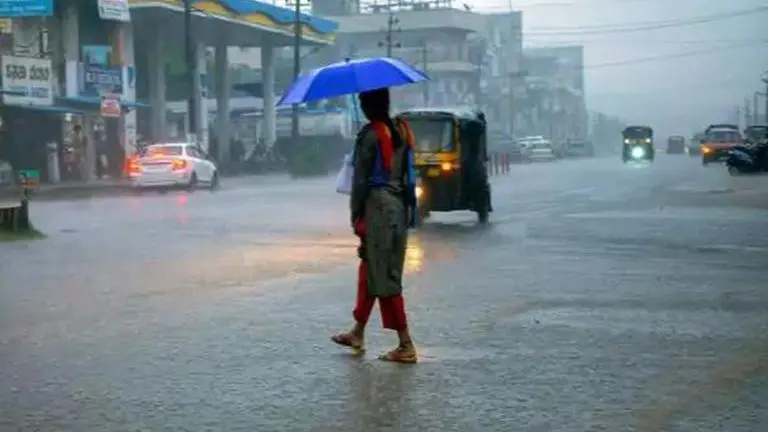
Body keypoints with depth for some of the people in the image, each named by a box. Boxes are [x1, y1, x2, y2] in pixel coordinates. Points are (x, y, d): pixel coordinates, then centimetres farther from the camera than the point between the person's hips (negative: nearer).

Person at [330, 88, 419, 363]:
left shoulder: (370, 135, -12)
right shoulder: (401, 131, 10)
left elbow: (360, 179, -12)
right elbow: (408, 173, 12)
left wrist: (355, 215, -5)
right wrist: (408, 209, 18)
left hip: (377, 207, -8)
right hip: (399, 207, 8)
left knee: (384, 278, -4)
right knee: (369, 270, 19)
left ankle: (406, 346, -6)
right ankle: (357, 334, 29)